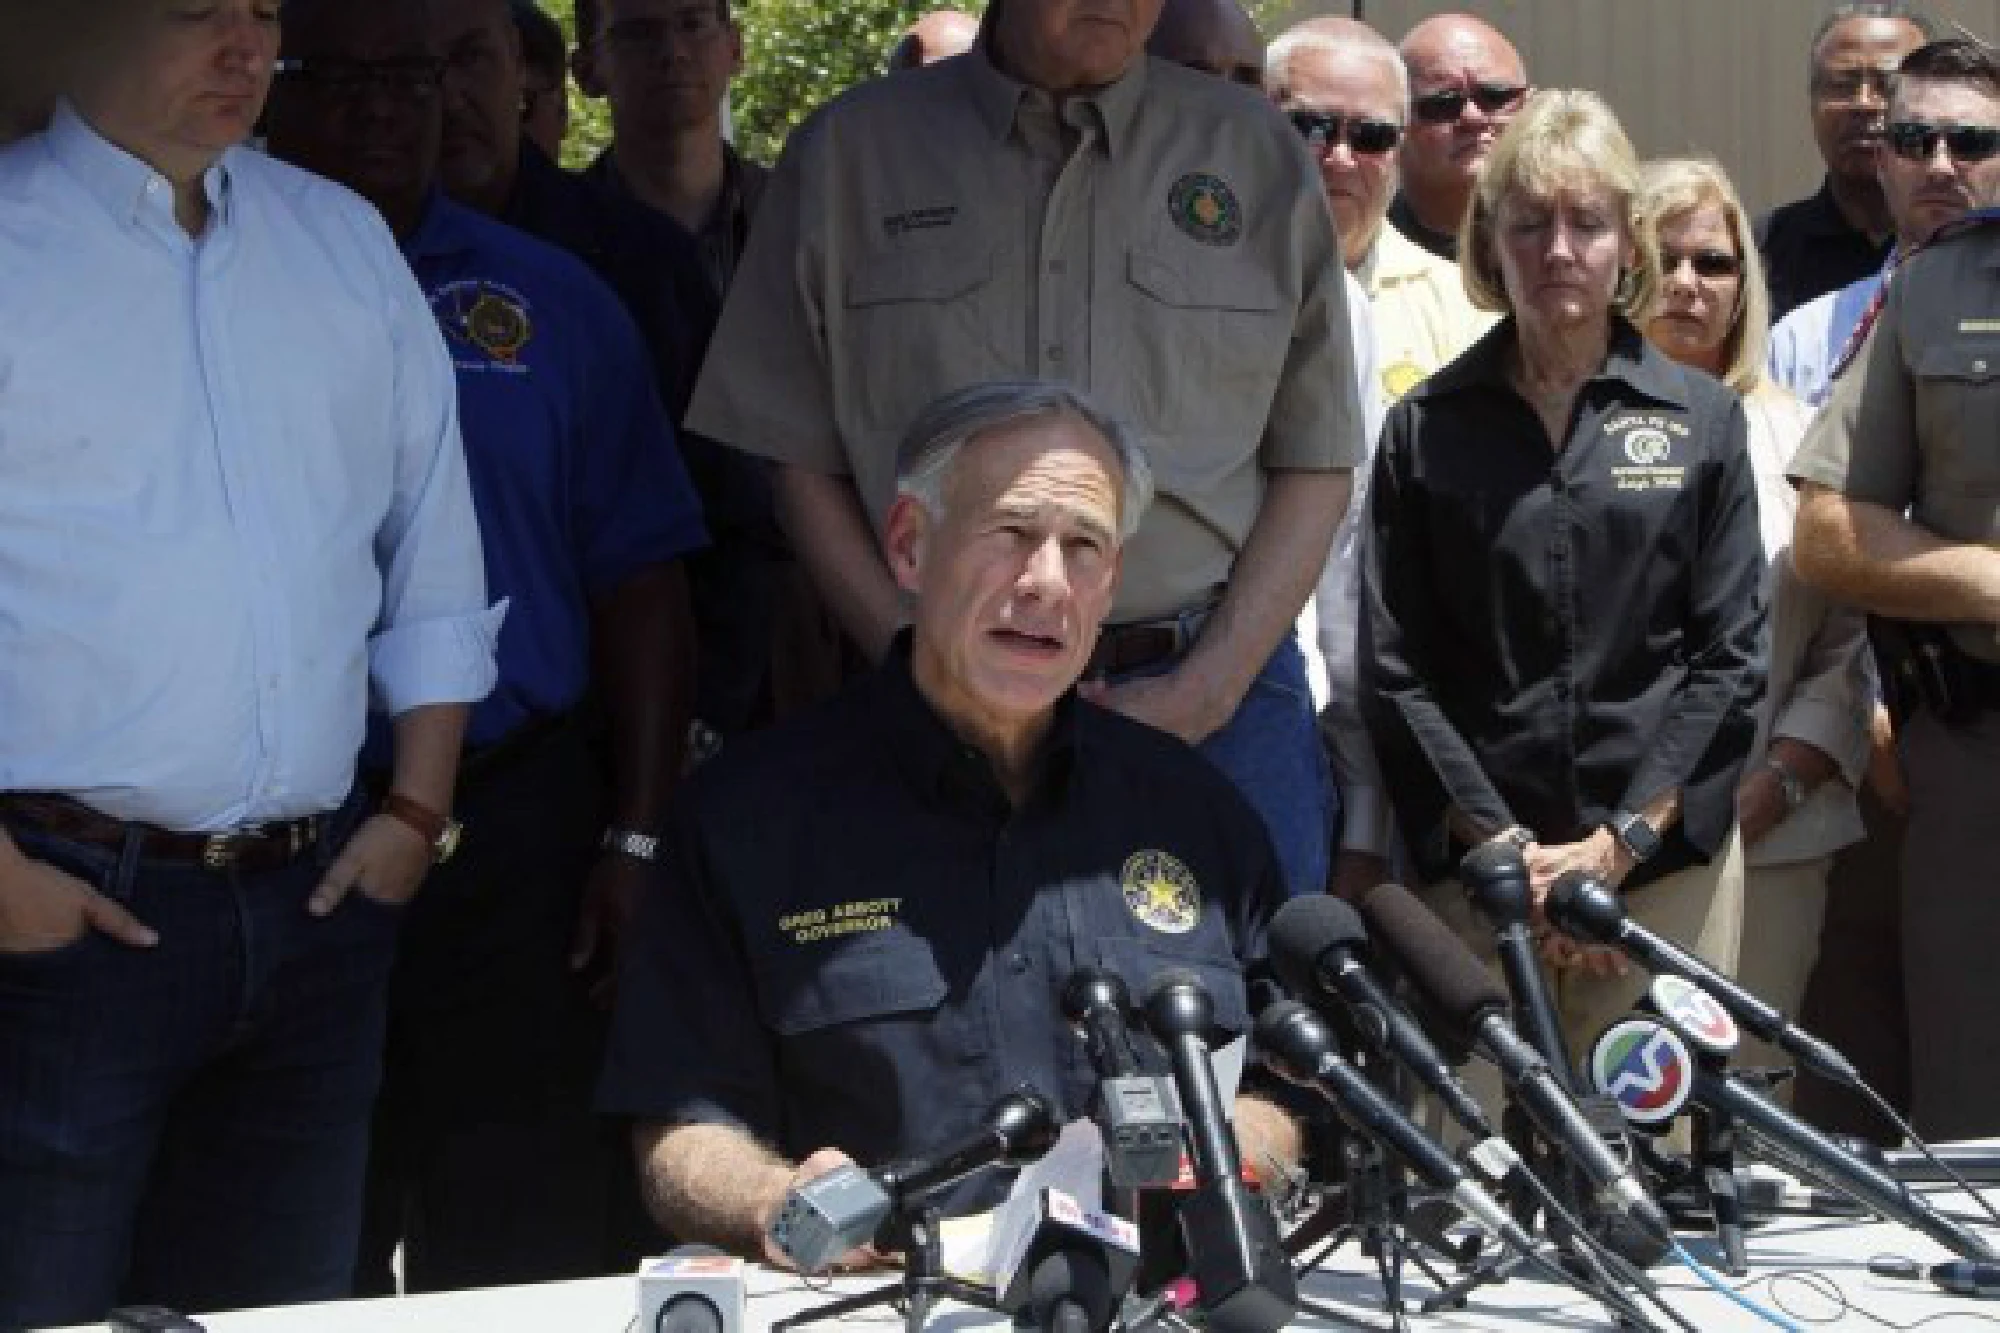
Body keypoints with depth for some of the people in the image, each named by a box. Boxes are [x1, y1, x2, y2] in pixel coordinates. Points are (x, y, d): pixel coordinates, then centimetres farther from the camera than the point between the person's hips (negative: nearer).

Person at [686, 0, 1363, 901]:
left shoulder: (1255, 152, 7)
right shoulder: (849, 153, 6)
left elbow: (1314, 464, 6)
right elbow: (804, 465, 6)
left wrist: (1200, 695, -6)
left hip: (1218, 699, 1)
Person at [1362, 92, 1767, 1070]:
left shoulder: (1702, 419, 9)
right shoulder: (1424, 429, 8)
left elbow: (1731, 656, 4)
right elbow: (1395, 669, 3)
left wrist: (1617, 843, -6)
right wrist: (1503, 844, -8)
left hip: (1668, 860, 0)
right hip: (1474, 868, 0)